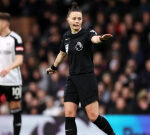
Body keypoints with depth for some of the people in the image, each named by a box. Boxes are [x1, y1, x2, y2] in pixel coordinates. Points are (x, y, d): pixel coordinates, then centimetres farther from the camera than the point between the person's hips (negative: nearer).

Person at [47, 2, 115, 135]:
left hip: (87, 79, -5)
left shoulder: (87, 33, -8)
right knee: (69, 115, -4)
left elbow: (94, 38, -33)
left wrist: (101, 38, -57)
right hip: (72, 79, 6)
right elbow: (62, 53, 29)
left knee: (93, 116, -6)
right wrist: (53, 67, 44)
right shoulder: (66, 36, 9)